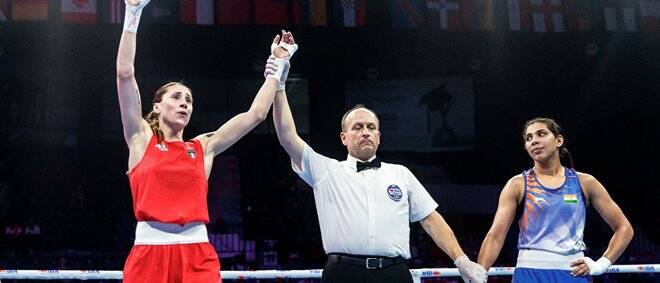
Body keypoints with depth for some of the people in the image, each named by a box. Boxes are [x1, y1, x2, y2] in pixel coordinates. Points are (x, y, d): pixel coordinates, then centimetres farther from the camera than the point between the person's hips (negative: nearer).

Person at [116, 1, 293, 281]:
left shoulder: (202, 147, 18)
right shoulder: (141, 139, 11)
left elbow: (256, 114, 19)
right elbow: (125, 73, 5)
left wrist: (277, 67, 23)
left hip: (197, 255, 2)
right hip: (149, 252, -2)